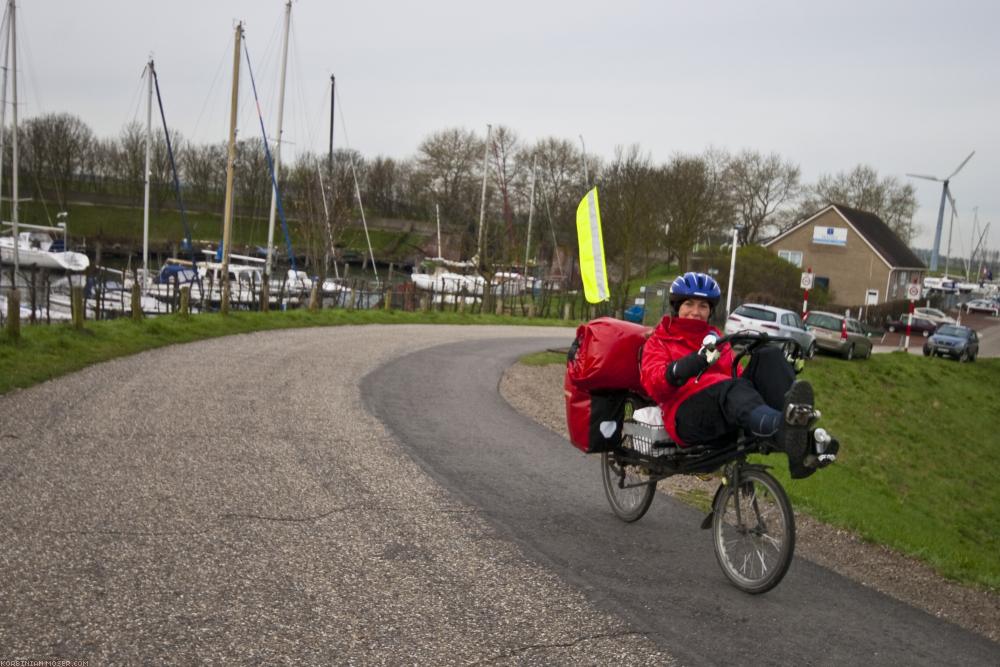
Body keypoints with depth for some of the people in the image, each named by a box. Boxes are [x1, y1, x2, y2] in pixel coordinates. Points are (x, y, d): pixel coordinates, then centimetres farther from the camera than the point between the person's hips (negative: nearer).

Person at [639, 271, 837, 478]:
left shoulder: (715, 339, 32)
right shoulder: (659, 342, 18)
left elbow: (736, 375, 15)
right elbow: (654, 383, -5)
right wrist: (697, 360, -22)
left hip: (730, 420, 4)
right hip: (690, 417, -4)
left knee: (768, 356, -17)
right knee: (732, 388, -35)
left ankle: (803, 446, -38)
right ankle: (786, 431, -68)